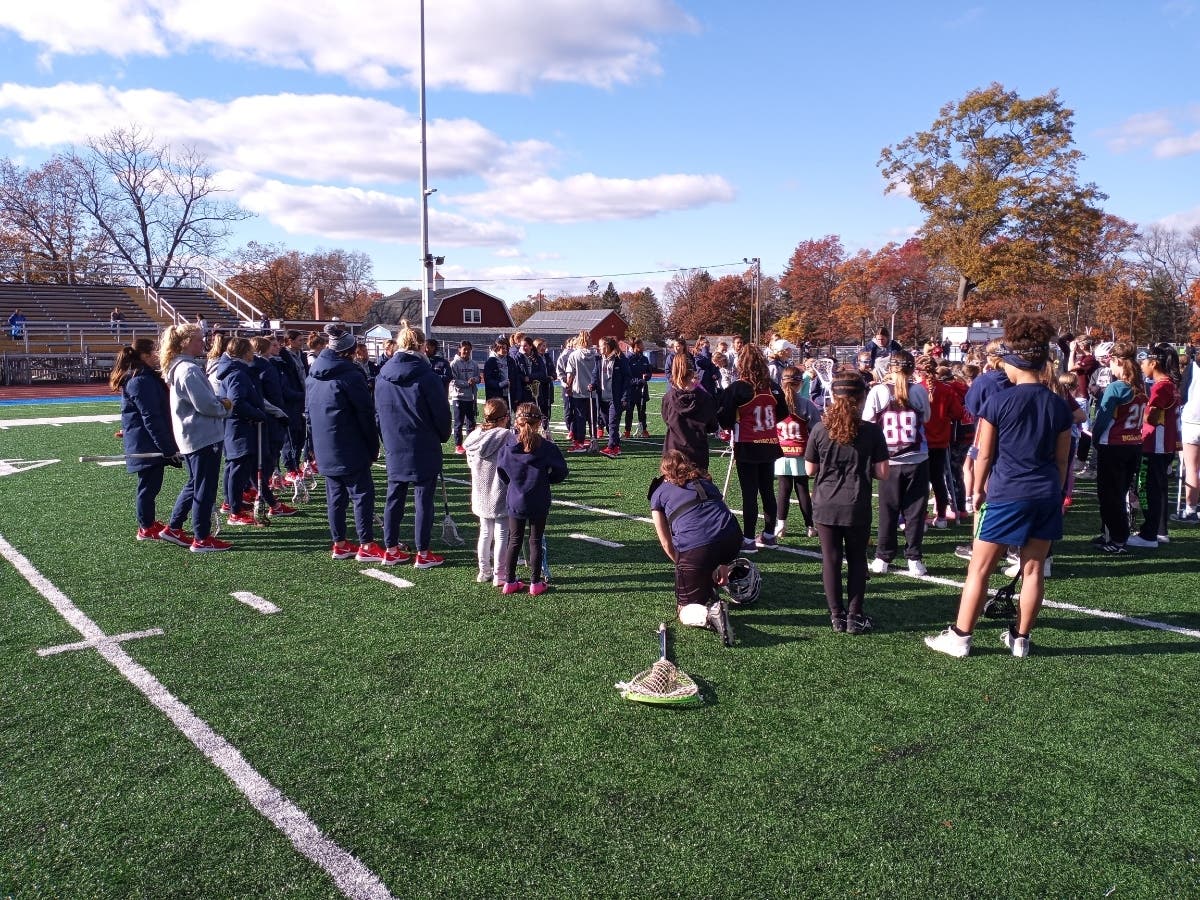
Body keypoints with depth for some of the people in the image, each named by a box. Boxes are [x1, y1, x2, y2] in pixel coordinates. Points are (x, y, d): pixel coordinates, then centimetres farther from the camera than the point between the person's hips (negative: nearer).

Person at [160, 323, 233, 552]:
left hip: (191, 436, 10)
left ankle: (173, 529, 28)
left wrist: (219, 402, 3)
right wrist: (224, 408, -2)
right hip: (203, 436, -10)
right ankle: (202, 539, 6)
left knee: (194, 484, 20)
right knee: (205, 488, -1)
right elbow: (205, 405, -21)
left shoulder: (179, 367, 13)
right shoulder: (189, 370, -19)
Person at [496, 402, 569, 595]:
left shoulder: (508, 446, -9)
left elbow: (501, 470, 2)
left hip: (515, 502, 2)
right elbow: (561, 472, -7)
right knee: (536, 541, 10)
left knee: (514, 541, 15)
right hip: (539, 504, -2)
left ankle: (509, 581, 20)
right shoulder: (546, 447, -14)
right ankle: (535, 583, 16)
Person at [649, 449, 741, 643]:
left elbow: (666, 543, 19)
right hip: (733, 539, 4)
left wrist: (682, 566, 32)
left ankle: (709, 613, -18)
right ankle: (707, 597, 28)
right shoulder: (706, 482, 30)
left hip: (694, 547, -4)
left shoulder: (659, 492, 20)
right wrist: (724, 564, 30)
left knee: (685, 611, 11)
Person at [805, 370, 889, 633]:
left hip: (825, 506, 1)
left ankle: (837, 616, 14)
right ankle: (855, 616, 14)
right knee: (857, 560, 13)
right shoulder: (872, 431, -7)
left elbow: (810, 470, 2)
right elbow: (882, 473, -6)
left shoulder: (820, 429, -4)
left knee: (831, 559, 9)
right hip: (857, 508, -1)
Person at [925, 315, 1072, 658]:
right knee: (1033, 569, 11)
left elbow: (984, 454, -4)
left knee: (979, 569, 3)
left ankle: (959, 637, 8)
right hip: (1046, 495, 5)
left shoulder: (998, 401, -9)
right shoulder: (1058, 405, 3)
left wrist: (978, 489, 9)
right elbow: (1062, 459, 9)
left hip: (1006, 495, -5)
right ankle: (1020, 638, 20)